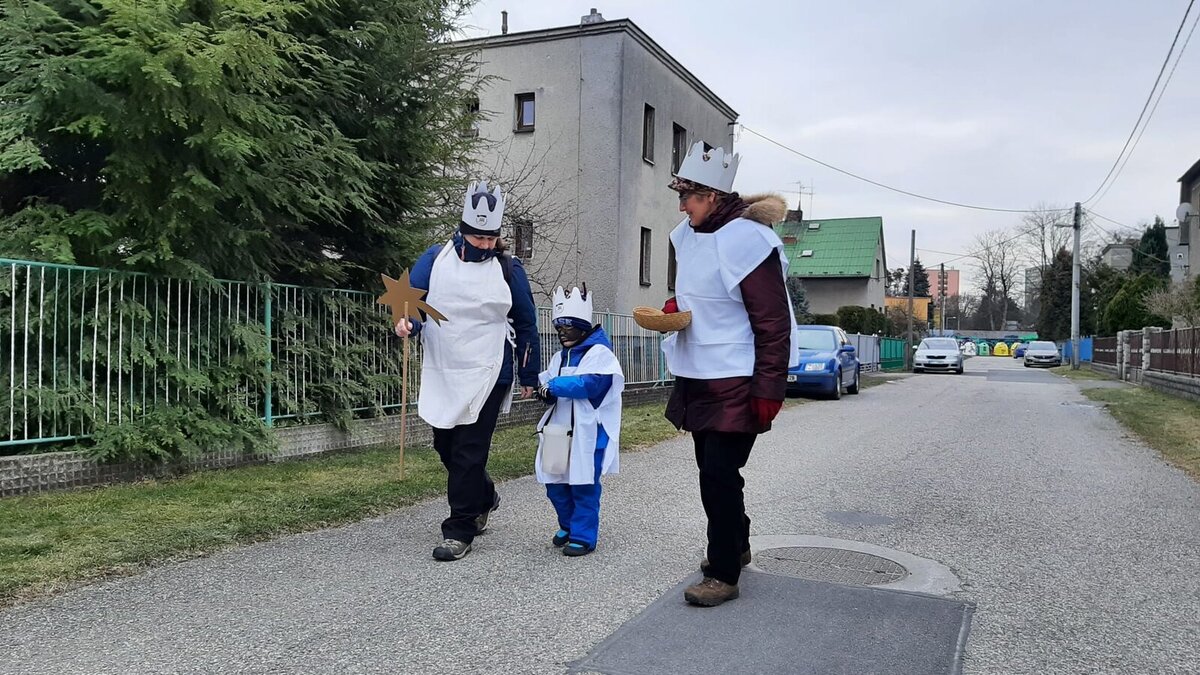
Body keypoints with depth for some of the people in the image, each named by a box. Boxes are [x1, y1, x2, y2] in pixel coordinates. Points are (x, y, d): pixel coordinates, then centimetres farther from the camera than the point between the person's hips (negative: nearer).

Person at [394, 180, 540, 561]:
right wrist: (407, 320, -24)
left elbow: (526, 325, 5)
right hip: (441, 373, 4)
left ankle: (460, 530, 8)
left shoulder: (508, 270, -2)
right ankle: (484, 497, 41)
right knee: (445, 446, 15)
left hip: (487, 376, -3)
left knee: (469, 452, -4)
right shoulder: (435, 259, 1)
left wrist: (529, 378, 8)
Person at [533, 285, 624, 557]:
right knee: (555, 484, 13)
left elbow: (590, 384, -24)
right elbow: (547, 385, 10)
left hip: (588, 433, -8)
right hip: (560, 430, 8)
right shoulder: (559, 357, 16)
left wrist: (554, 385, -20)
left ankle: (583, 537, 7)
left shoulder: (599, 353, -9)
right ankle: (568, 526, 31)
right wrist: (543, 388, -14)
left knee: (584, 486, -2)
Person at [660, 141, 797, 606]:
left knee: (719, 473, -8)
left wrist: (769, 390, -20)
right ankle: (736, 545, 38)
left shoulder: (746, 241, -19)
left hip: (737, 382, -9)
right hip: (698, 376, 9)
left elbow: (773, 324, -18)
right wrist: (677, 303, 2)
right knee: (713, 469, 18)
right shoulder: (688, 235, 7)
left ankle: (723, 574, 6)